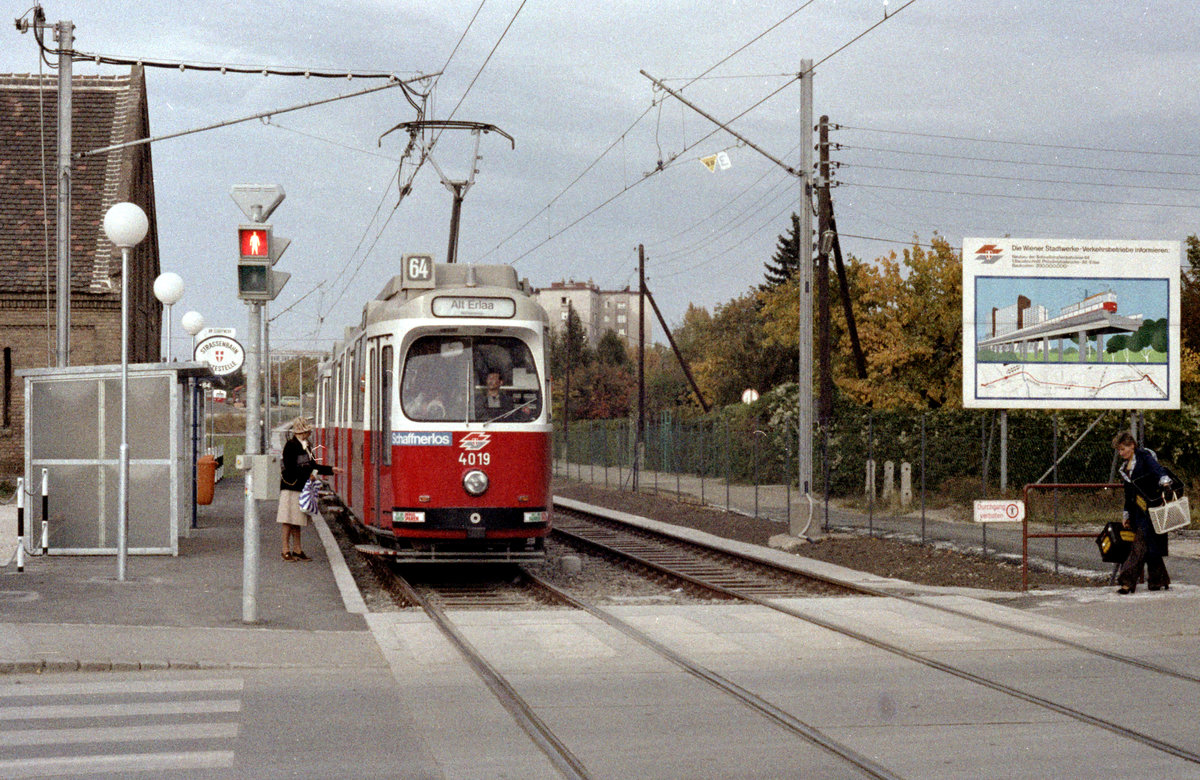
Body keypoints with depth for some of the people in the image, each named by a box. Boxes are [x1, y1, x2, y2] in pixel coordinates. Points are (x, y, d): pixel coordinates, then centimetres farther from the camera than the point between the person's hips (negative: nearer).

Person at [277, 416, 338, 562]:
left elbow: (313, 466, 20)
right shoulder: (291, 446, -14)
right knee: (289, 520, -4)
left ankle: (297, 550, 16)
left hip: (301, 487, 9)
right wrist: (308, 473, -19)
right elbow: (291, 469, -19)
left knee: (297, 520, 12)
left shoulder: (305, 446, 14)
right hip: (291, 487, -9)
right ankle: (286, 551, 1)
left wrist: (331, 470, 15)